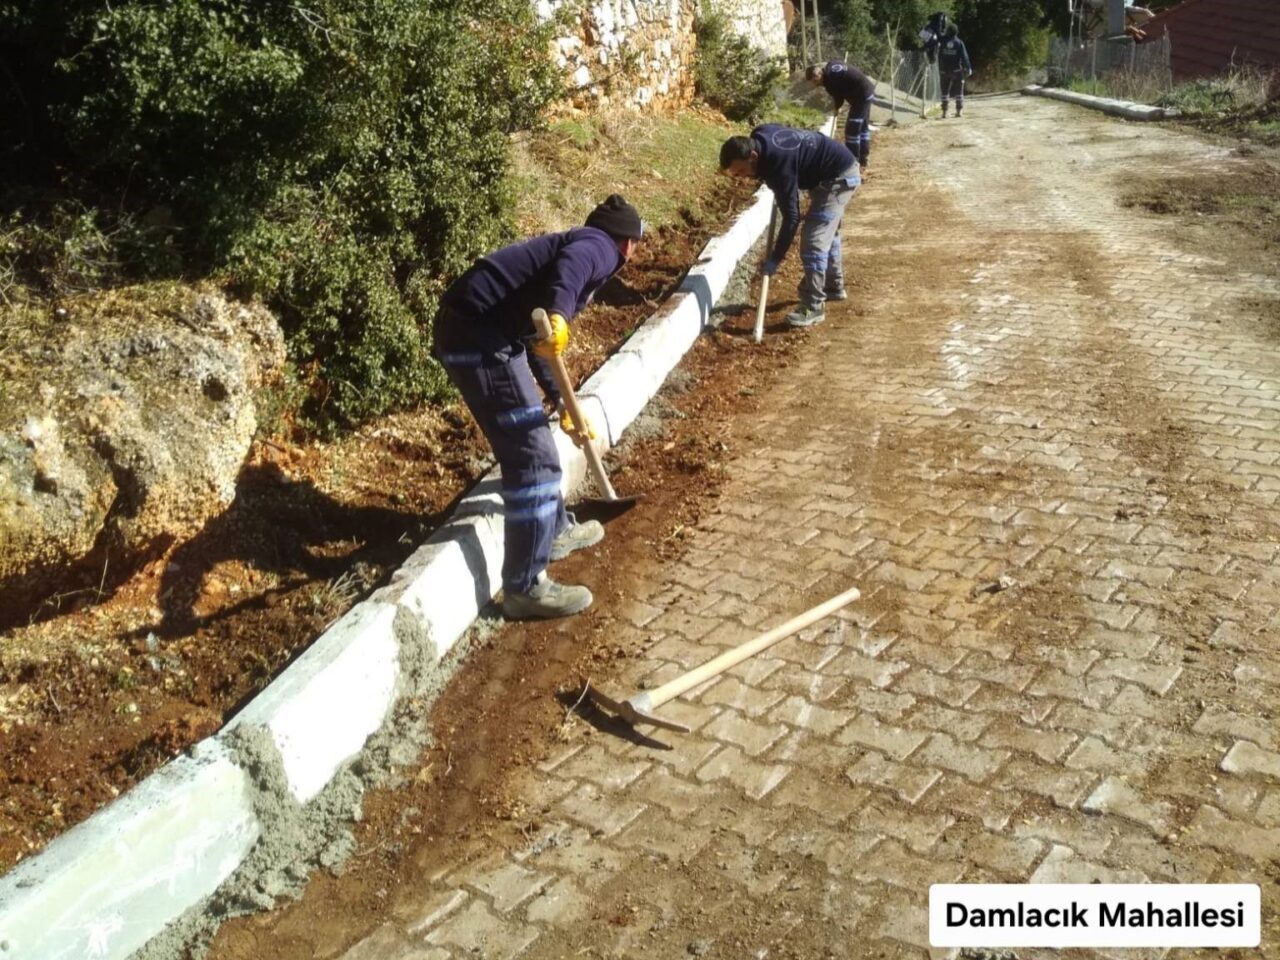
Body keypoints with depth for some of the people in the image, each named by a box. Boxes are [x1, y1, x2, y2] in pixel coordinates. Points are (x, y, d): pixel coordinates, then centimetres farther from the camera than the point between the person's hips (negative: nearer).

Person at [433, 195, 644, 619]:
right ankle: (525, 587, 0)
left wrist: (563, 404, 41)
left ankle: (554, 528, 43)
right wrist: (558, 316, -42)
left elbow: (538, 344, 35)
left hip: (469, 327, 10)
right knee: (533, 455, -7)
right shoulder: (600, 247, 2)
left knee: (529, 440, 24)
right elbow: (569, 266, -25)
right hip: (480, 333, -10)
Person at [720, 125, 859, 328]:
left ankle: (813, 308, -9)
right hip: (837, 171, 10)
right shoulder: (759, 137, -9)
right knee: (826, 233, 24)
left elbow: (791, 217, -32)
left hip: (839, 177, -10)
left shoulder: (778, 164, -34)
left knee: (814, 241, -14)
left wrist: (774, 259, -29)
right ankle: (834, 287, 40)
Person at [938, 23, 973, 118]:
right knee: (958, 91, 9)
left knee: (945, 91, 6)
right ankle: (959, 110, 9)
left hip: (945, 71, 1)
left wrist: (940, 70, 13)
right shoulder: (959, 43, -5)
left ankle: (944, 112, 0)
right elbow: (964, 56, -8)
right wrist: (968, 68, -5)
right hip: (957, 70, -1)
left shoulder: (943, 43, 1)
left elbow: (939, 57, 5)